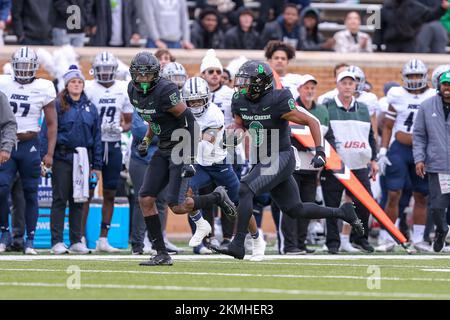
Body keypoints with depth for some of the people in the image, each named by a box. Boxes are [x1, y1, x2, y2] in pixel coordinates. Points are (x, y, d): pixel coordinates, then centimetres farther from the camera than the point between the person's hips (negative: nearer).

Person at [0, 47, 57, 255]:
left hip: (30, 146, -1)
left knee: (30, 194, 3)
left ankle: (30, 240, 10)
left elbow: (51, 124, 2)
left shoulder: (43, 89, -2)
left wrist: (50, 153, -4)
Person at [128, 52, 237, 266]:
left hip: (181, 147, -8)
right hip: (164, 149, 8)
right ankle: (162, 254, 4)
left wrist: (188, 159, -24)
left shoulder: (165, 91, -23)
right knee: (145, 199, -2)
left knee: (176, 205, -12)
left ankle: (217, 198, 15)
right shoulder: (133, 91, 3)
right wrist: (147, 139, 11)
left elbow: (188, 121, -21)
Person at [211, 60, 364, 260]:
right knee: (295, 210, 16)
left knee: (244, 190, -24)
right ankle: (343, 213, 33)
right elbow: (239, 126, 15)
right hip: (263, 161, 8)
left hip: (281, 159, -8)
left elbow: (312, 122, -15)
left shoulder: (278, 103, -20)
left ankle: (238, 245, -24)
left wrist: (320, 152, -23)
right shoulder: (241, 102, 0)